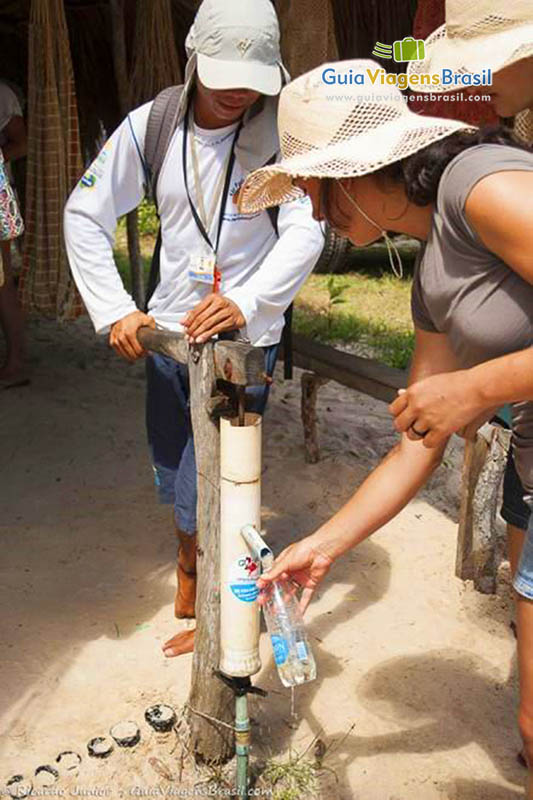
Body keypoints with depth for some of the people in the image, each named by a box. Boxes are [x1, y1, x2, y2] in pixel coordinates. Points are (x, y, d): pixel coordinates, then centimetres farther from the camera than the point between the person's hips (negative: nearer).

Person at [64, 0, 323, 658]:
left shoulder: (281, 134, -11)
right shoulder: (151, 127, -4)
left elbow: (306, 230, -22)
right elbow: (85, 215, 0)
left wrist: (247, 301, -38)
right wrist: (115, 311, -10)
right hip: (167, 331, 4)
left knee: (207, 495, -2)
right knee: (173, 475, 20)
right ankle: (191, 567, 49)